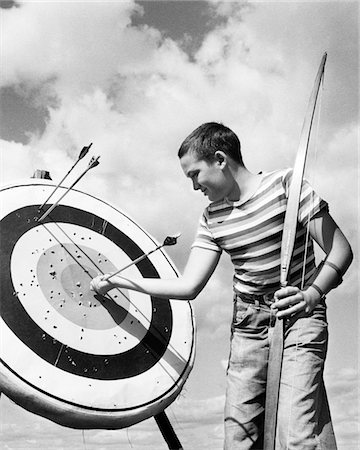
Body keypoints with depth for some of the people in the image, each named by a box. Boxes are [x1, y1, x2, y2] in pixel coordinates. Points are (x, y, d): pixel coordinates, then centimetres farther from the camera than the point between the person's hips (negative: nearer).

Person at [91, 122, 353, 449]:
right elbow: (188, 286, 1)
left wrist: (311, 294, -25)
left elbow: (340, 250, -10)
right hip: (248, 326, 5)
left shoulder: (285, 184, -10)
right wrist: (118, 282, 1)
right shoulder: (212, 219, 5)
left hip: (299, 318, -4)